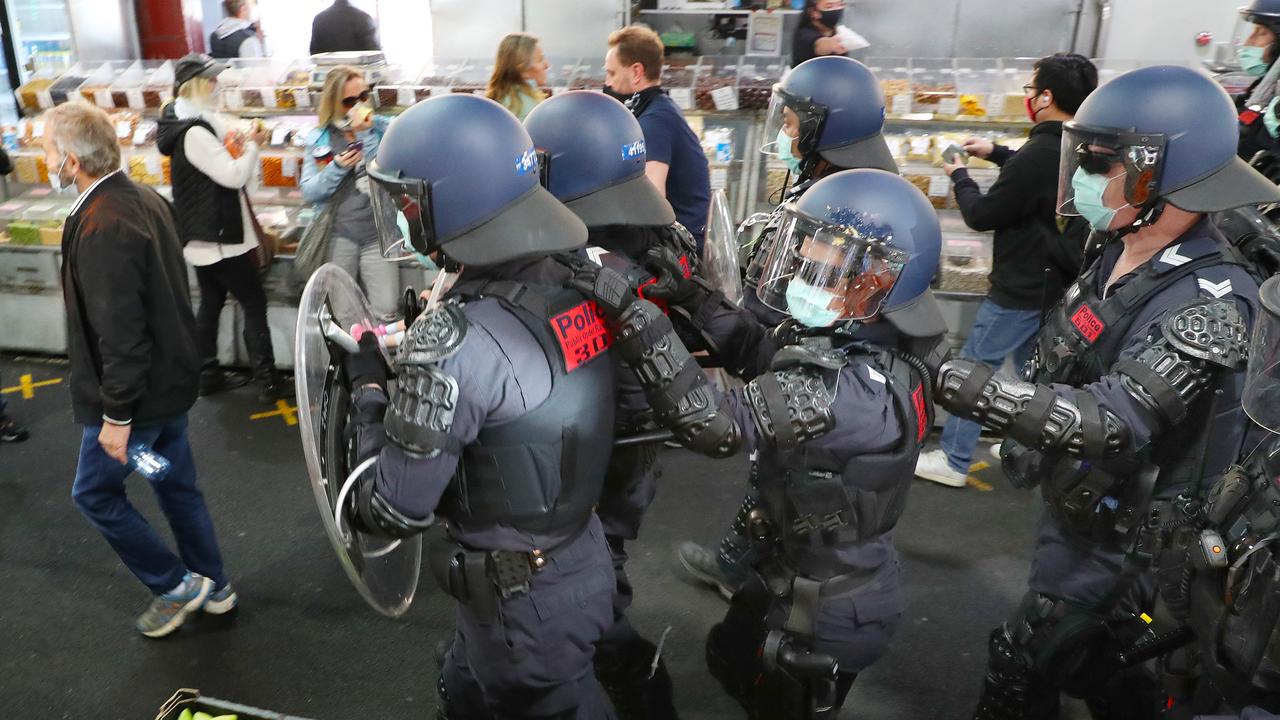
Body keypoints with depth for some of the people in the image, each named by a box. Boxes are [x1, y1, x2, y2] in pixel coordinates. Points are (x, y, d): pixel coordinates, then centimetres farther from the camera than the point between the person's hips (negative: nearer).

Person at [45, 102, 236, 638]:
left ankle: (175, 586, 19)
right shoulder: (144, 198, 3)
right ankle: (212, 587, 33)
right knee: (177, 484, 19)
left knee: (94, 492, 11)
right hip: (172, 379, 9)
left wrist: (117, 414, -19)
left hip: (137, 394, -9)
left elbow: (119, 332, -27)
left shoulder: (101, 228, -26)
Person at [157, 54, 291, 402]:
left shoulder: (191, 124, 10)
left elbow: (220, 170, 17)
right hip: (220, 236, -10)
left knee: (210, 303, 16)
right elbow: (235, 176, -23)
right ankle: (268, 381, -1)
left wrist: (245, 144, 2)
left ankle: (207, 375, 23)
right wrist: (253, 145, -8)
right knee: (254, 304, -3)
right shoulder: (194, 133, -22)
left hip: (203, 235, 10)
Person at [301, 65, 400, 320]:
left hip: (378, 232, -1)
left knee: (385, 312, -6)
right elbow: (309, 192, 1)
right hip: (338, 234, 1)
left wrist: (365, 134, -14)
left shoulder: (384, 128, 2)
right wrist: (337, 167, -15)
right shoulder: (320, 138, 5)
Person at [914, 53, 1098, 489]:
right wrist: (996, 153, 20)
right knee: (1032, 368, 21)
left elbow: (981, 216, -19)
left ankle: (954, 461, 11)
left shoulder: (1039, 154, -26)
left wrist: (959, 176, -2)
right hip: (1057, 281, 9)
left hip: (1023, 287, -9)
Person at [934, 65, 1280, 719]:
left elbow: (1118, 421, -37)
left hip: (1116, 536, -8)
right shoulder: (1123, 254, -3)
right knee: (1104, 665, 27)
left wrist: (981, 389, -44)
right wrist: (1024, 439, 16)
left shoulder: (1209, 300, -29)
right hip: (1074, 504, 8)